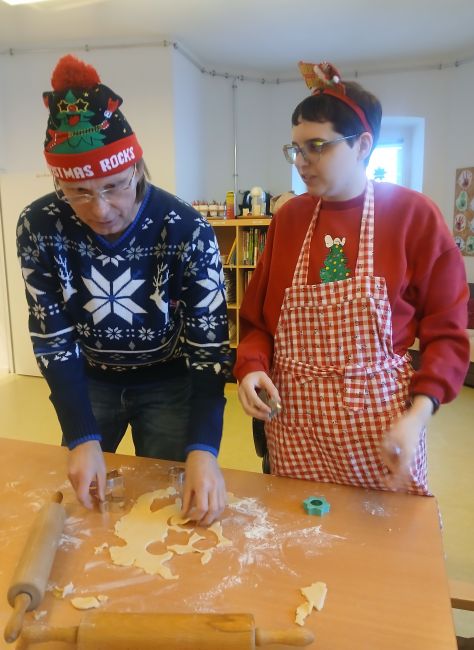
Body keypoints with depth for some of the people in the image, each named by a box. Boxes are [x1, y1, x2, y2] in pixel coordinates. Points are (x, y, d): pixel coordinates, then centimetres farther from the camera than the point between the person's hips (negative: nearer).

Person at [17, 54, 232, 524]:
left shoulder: (186, 231, -26)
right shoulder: (39, 228, -19)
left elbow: (208, 345, -23)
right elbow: (52, 340, -14)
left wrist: (202, 448, -35)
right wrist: (82, 437, -22)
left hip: (168, 383, -2)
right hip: (89, 381, 3)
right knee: (80, 498, 22)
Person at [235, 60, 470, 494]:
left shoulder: (415, 215, -6)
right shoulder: (287, 219, 3)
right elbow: (257, 319, 7)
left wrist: (417, 416, -17)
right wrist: (251, 368, -12)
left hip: (380, 423, -2)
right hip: (294, 422, 3)